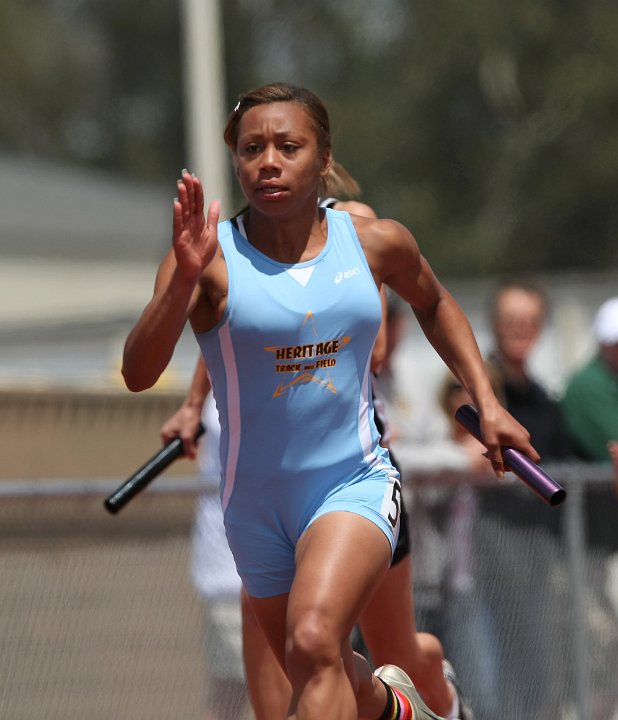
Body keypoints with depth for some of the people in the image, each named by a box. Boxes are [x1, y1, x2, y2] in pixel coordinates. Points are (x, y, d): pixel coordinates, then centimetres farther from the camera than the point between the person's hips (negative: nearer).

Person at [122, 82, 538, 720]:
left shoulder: (377, 245, -2)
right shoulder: (210, 257, -12)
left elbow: (433, 304, 21)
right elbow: (138, 374, -25)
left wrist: (486, 402, 15)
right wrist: (183, 279, -39)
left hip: (354, 484, -1)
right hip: (256, 504, 1)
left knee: (314, 644, -28)